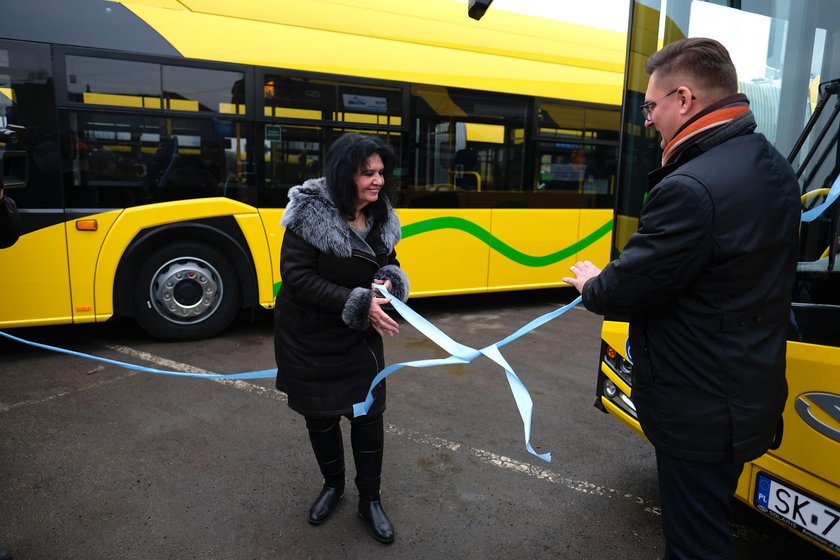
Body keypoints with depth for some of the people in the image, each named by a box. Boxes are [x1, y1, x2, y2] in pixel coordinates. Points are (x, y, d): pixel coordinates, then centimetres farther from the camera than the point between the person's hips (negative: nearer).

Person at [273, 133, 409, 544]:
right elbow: (297, 277, -24)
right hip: (308, 336, -3)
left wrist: (389, 282, -16)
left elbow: (387, 264, 10)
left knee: (368, 411, 4)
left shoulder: (381, 218, -3)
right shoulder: (310, 214, -20)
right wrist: (359, 302, -30)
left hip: (359, 336, 4)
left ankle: (370, 500, 25)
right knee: (320, 414, 13)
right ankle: (333, 485, 40)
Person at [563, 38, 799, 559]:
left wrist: (591, 284, 2)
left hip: (699, 405, -9)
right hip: (750, 390, 9)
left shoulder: (691, 188, -29)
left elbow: (625, 289, -22)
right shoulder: (776, 170, 4)